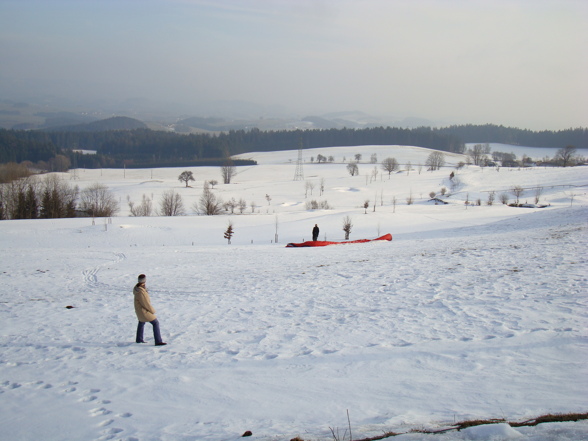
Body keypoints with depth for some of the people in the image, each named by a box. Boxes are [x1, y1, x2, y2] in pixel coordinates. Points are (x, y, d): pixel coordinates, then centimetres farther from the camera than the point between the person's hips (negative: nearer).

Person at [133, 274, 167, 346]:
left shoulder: (137, 287, -5)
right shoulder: (141, 292, -34)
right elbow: (146, 304, -26)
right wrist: (153, 311, -10)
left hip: (139, 309, 10)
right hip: (144, 311, -10)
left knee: (141, 322, 29)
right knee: (155, 323, -5)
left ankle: (139, 339, 46)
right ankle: (158, 341, -7)